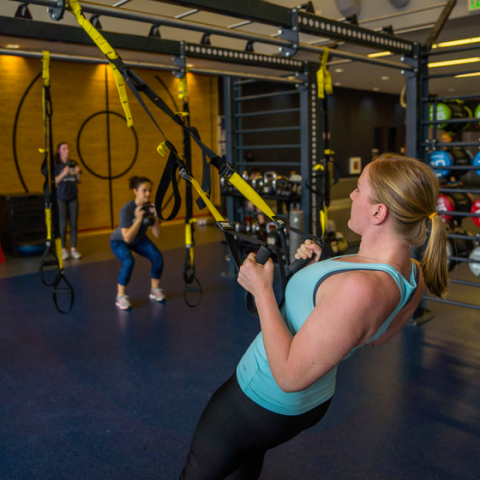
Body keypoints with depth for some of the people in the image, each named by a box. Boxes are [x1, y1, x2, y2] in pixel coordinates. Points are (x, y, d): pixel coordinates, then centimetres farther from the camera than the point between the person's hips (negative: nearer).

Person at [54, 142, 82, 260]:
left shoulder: (73, 163, 9)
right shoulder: (55, 165, -3)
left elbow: (78, 181, 11)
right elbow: (54, 181, -9)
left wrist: (77, 173, -8)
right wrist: (63, 174, -22)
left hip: (73, 197, 4)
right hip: (61, 198, -4)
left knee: (74, 224, 4)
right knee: (63, 224, -1)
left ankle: (73, 249, 11)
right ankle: (63, 249, 8)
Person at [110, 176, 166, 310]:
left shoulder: (151, 207, -18)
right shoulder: (126, 209, -31)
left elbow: (156, 234, -17)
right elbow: (127, 238, -36)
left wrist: (155, 217, -31)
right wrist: (138, 219, -43)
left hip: (139, 240, 5)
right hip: (119, 241, -4)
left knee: (157, 257, -18)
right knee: (128, 262, -32)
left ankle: (155, 290, 4)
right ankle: (120, 297, -12)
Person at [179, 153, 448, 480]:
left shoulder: (361, 288, -39)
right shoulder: (413, 275, -10)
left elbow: (290, 375, -33)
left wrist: (262, 289, -25)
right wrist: (321, 271, 1)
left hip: (263, 402, -8)